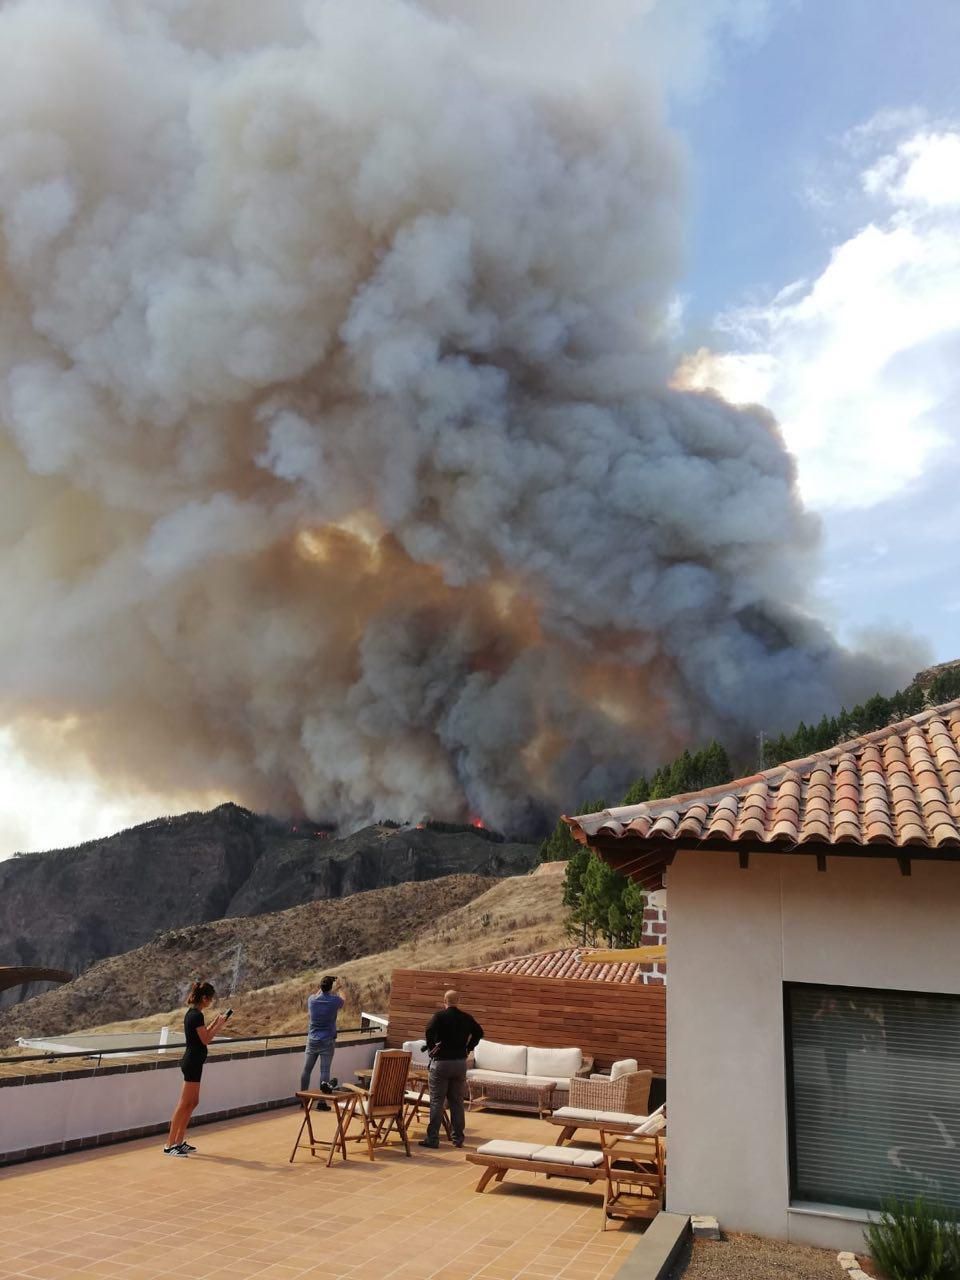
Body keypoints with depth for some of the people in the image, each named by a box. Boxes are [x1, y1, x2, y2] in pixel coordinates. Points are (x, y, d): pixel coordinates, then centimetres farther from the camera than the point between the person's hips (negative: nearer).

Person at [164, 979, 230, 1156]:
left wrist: (215, 1022, 13)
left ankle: (180, 1142, 20)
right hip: (193, 1062, -10)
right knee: (184, 1105, -4)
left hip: (191, 1061, 10)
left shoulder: (191, 1013, 11)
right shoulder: (197, 1015, -19)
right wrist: (219, 1024, -8)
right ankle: (170, 1145, 1)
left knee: (192, 1103, 15)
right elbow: (205, 1040, -17)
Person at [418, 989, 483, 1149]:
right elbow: (479, 1032, 14)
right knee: (457, 1101, 12)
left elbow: (429, 1030, -24)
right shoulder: (466, 1018, 5)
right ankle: (458, 1138, 15)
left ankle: (433, 1139, 2)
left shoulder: (440, 1015, -9)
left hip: (441, 1062, -4)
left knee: (437, 1101, 2)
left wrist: (431, 1047, -12)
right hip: (460, 1062, 4)